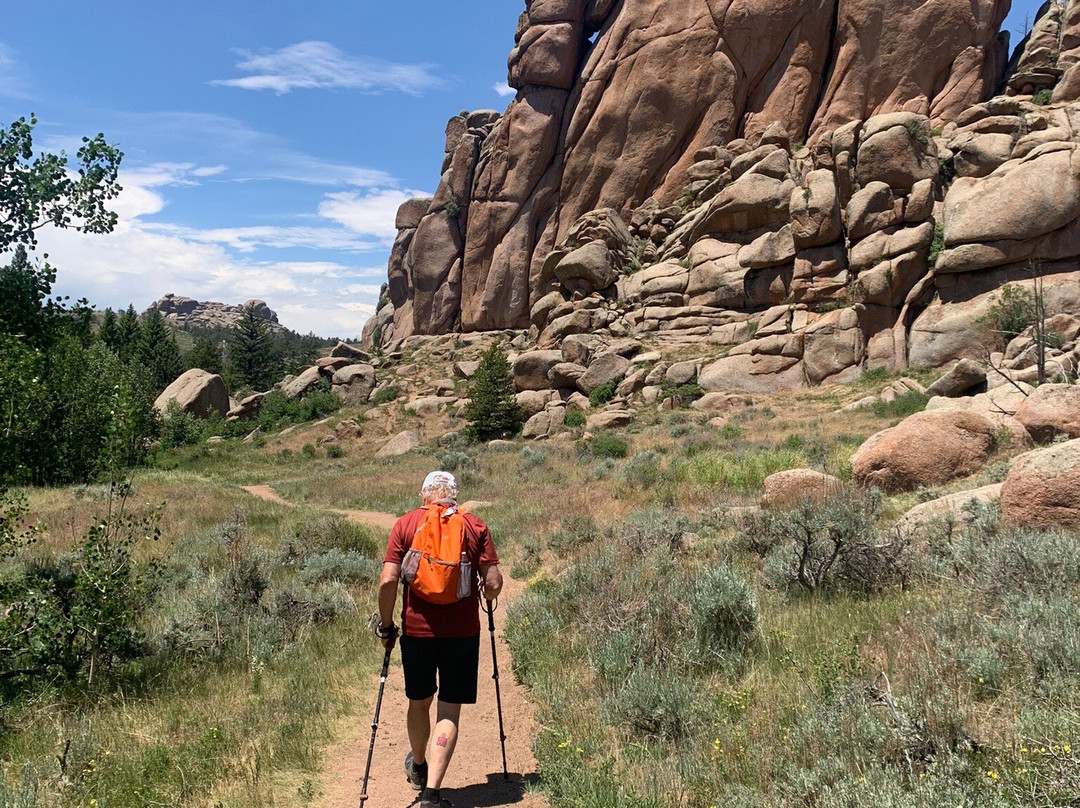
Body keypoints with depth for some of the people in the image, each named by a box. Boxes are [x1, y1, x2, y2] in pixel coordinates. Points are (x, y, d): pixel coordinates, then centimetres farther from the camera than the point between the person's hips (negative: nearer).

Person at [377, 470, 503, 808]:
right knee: (449, 712, 7)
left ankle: (418, 768, 45)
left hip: (417, 630, 1)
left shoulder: (405, 524, -2)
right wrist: (487, 596, 15)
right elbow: (493, 583, -7)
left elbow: (388, 580, -9)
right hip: (462, 631, -1)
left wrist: (386, 626, 2)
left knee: (419, 702, 22)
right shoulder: (475, 526, -2)